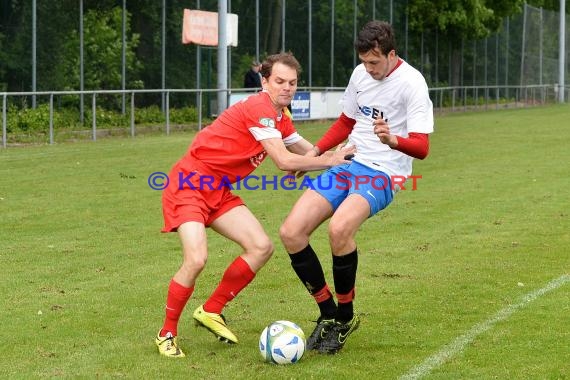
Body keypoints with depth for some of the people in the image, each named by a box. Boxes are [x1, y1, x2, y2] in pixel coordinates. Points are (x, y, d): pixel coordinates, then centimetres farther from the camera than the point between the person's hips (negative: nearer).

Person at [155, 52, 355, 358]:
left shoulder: (280, 118, 10)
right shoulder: (259, 108, -20)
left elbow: (311, 152, 15)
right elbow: (284, 161, -24)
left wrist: (342, 153, -4)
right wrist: (331, 161, -16)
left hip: (219, 191, 9)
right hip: (190, 183, -9)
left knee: (261, 247, -2)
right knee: (196, 259, -24)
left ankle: (210, 311, 13)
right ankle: (166, 334, -3)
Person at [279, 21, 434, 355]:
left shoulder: (411, 83, -14)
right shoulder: (361, 74, 6)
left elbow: (422, 147, -20)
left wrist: (392, 140, -40)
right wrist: (314, 152, 9)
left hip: (384, 174, -7)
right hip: (349, 164, 7)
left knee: (339, 228, -35)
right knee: (291, 232, -10)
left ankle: (345, 318, -13)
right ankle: (328, 314, 5)